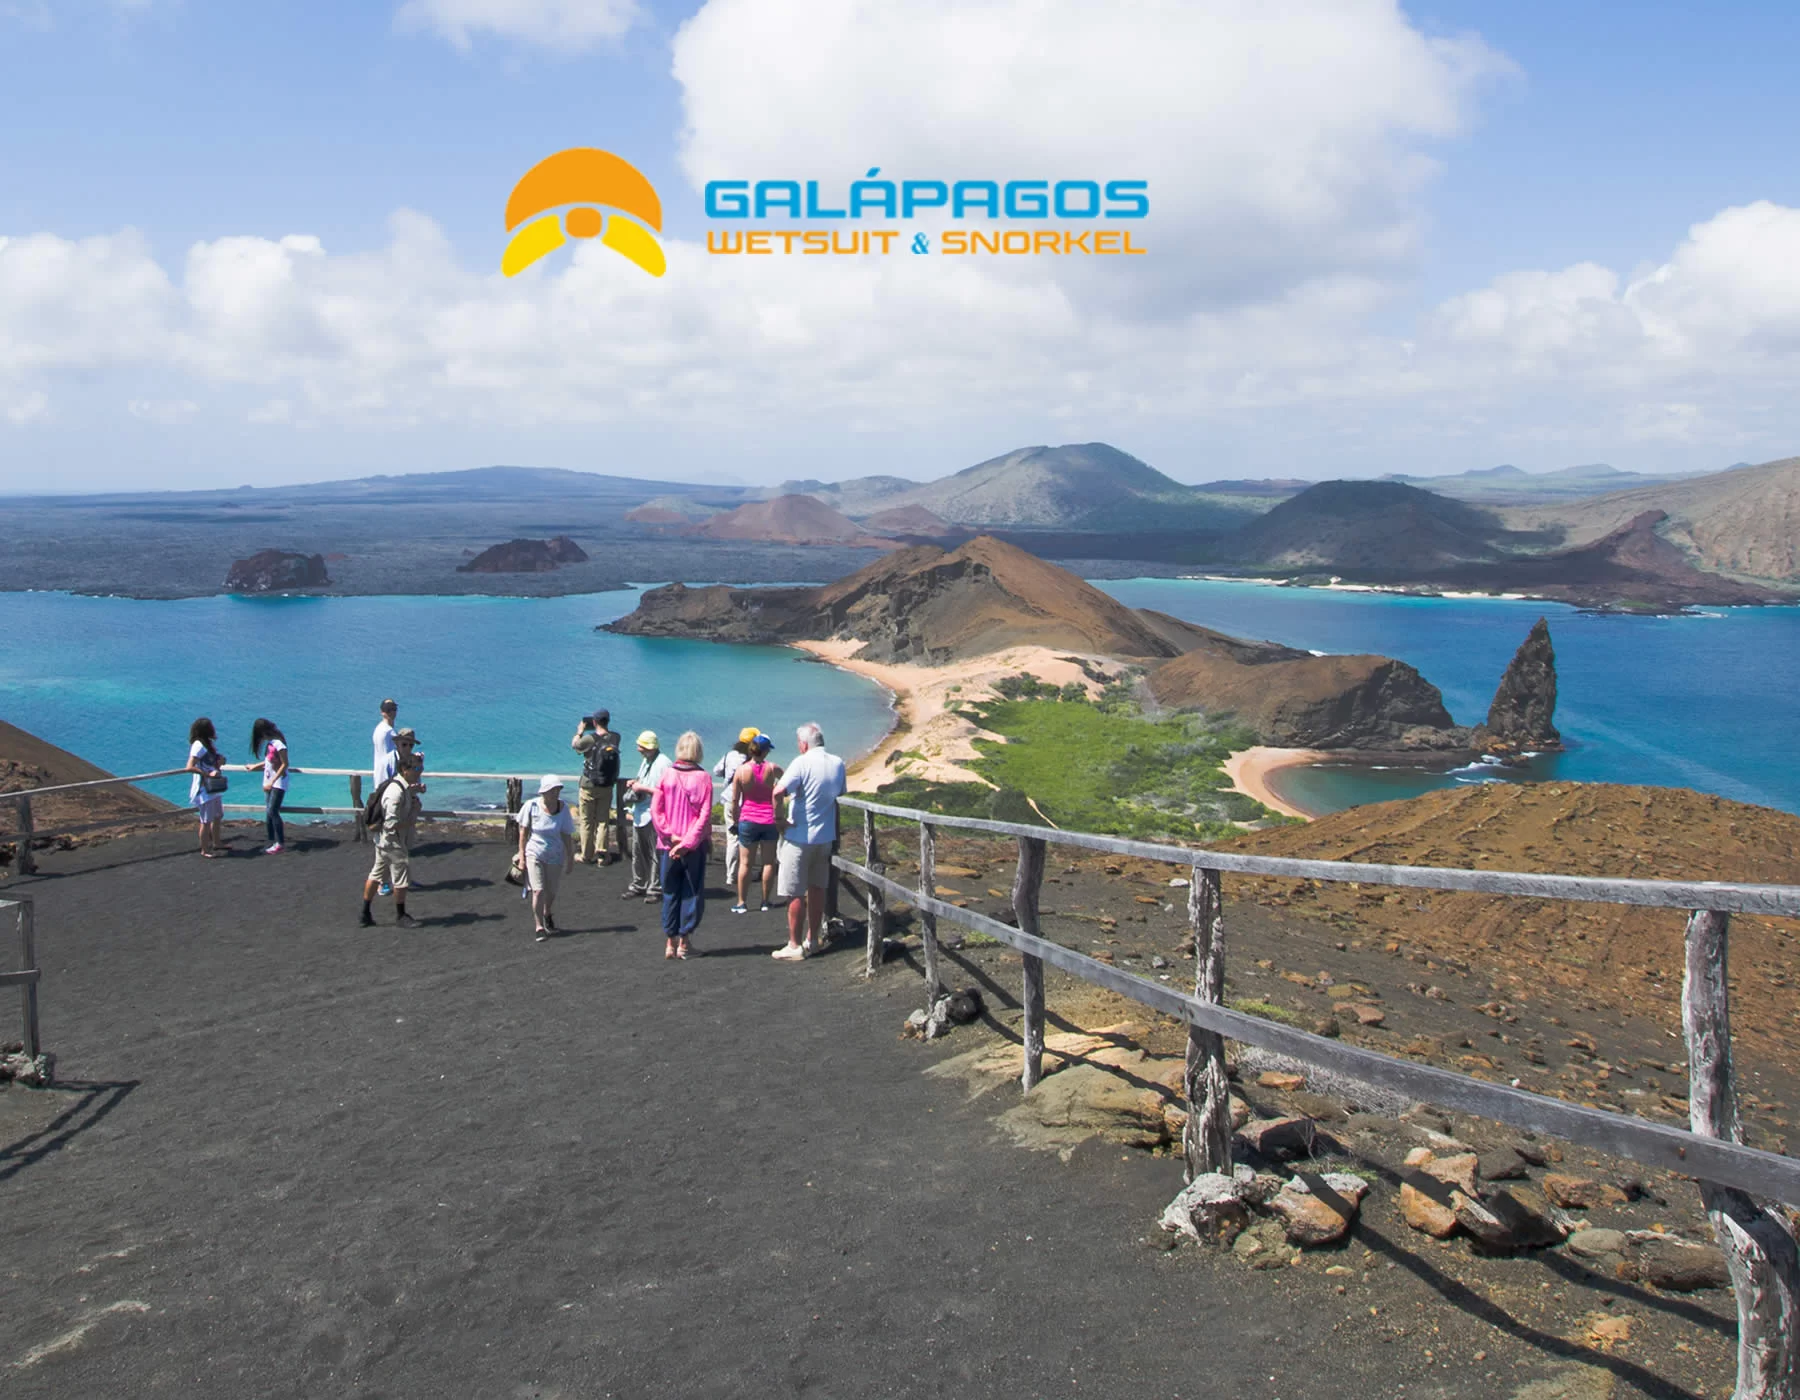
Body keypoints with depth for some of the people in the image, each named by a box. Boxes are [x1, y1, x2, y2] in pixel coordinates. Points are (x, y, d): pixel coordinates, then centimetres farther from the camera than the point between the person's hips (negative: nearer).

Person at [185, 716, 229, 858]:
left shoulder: (209, 744, 10)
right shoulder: (198, 745, -18)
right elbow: (190, 767, -25)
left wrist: (219, 761, 4)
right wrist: (208, 774, -26)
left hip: (213, 788, 10)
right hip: (204, 789, -10)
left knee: (218, 817, 20)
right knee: (206, 821, -1)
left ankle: (217, 843, 34)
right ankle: (205, 850, 9)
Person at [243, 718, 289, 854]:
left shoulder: (278, 743, -16)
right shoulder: (269, 743, 9)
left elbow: (284, 764, -18)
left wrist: (272, 781, -19)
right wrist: (255, 766, 30)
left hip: (278, 783, -8)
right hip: (269, 783, 8)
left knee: (272, 812, -10)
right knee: (269, 813, 6)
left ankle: (280, 843, -4)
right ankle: (273, 841, 11)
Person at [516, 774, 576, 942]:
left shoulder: (563, 808, -8)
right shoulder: (532, 806, -13)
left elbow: (567, 836, -2)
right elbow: (523, 832, -4)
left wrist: (571, 857, 1)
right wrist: (521, 854, -4)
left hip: (555, 856, 2)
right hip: (534, 854, -2)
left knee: (551, 893, 11)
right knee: (538, 891, -11)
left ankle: (548, 916, 41)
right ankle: (540, 927, 0)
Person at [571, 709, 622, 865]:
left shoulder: (589, 739, -18)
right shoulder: (615, 738, -6)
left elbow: (574, 745, 3)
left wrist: (580, 731, 16)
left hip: (589, 786, -3)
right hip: (607, 787, 4)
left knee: (587, 821, 9)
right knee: (602, 821, 12)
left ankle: (586, 855, 16)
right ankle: (601, 854, 10)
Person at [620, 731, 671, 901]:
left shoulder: (664, 764, -16)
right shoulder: (645, 761, 14)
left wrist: (643, 788, -18)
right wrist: (635, 782, 8)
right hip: (640, 814, 9)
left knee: (654, 854, -1)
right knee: (638, 853, 15)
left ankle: (655, 890, 7)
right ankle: (638, 886, 25)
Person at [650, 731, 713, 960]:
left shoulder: (666, 774, -3)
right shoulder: (703, 777, -7)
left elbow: (655, 810, -7)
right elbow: (705, 815, -13)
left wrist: (670, 836, -6)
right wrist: (688, 842, -11)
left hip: (668, 846, 2)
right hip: (695, 847, -2)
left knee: (670, 893, 12)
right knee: (692, 894, 9)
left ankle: (670, 943, 15)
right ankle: (684, 943, 10)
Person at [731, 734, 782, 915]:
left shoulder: (741, 771, -9)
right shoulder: (771, 769, -8)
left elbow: (734, 800, -4)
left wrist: (735, 819, 7)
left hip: (748, 820, 0)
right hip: (769, 820, 1)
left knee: (745, 863, 5)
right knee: (769, 862, 9)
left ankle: (741, 903, 8)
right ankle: (765, 901, 13)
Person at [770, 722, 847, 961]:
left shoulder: (803, 763, -17)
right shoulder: (838, 764, 4)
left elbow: (778, 792, -26)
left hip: (799, 837, -6)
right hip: (825, 836, 6)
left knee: (795, 894, 1)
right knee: (817, 889, 16)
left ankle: (794, 946, 5)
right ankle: (814, 940, 25)